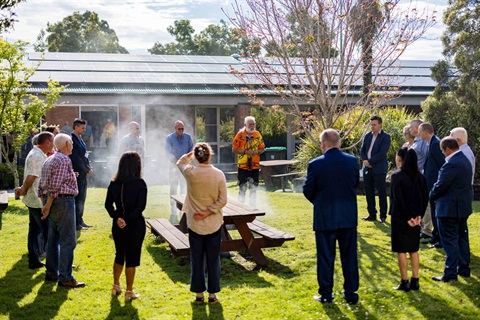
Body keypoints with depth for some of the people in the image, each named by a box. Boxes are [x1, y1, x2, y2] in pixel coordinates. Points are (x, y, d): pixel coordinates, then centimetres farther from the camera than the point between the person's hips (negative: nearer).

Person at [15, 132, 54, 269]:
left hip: (33, 200, 10)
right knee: (48, 231, -3)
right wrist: (23, 191, -8)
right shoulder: (37, 156, -20)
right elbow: (30, 178, -25)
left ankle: (33, 260, 22)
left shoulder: (38, 154, 13)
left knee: (34, 229, 14)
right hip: (38, 201, -10)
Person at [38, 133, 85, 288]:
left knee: (53, 239, 16)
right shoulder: (64, 160, -13)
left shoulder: (49, 160, 16)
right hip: (63, 201, -10)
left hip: (51, 202, 10)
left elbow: (41, 184, 16)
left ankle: (51, 273, 24)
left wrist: (45, 204, 15)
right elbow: (55, 186, -19)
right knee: (68, 241, -6)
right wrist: (48, 205, -14)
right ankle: (65, 278, -5)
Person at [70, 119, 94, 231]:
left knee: (82, 198, 13)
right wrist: (87, 169, -11)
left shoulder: (80, 139, 15)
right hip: (77, 173, -9)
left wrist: (88, 168, 4)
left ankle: (80, 220, 22)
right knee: (78, 198, -5)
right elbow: (76, 158, -18)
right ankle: (76, 223, 0)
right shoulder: (72, 139, -14)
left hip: (83, 173, 9)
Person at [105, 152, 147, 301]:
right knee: (131, 258, 6)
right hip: (135, 225, -4)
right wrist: (128, 220, -16)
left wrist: (117, 218, -8)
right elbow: (141, 206, -19)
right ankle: (129, 292, 13)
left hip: (118, 224, 4)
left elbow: (108, 204, -1)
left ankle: (116, 286, 32)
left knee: (119, 255, 21)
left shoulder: (114, 183, 0)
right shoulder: (140, 184, -13)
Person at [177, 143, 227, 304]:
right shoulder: (218, 174, -11)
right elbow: (222, 200, -11)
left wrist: (192, 153, 15)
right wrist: (208, 212, -9)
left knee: (196, 260, 11)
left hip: (195, 224, 1)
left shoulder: (190, 173, -11)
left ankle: (199, 294, 19)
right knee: (213, 260, 11)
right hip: (214, 224, 0)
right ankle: (212, 294, 17)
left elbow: (180, 162, 13)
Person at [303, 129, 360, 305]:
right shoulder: (353, 161, -3)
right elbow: (355, 184, 8)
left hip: (325, 217, -3)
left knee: (325, 257, 9)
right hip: (349, 216, 3)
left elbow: (308, 191, -4)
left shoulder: (315, 164, -13)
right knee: (349, 256, 12)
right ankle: (350, 293, 19)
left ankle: (326, 293, 16)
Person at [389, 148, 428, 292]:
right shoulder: (419, 176, 5)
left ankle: (404, 282, 6)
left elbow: (398, 199, -18)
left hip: (400, 217, -6)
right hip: (415, 218, 6)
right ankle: (415, 281, 17)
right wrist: (419, 215, 2)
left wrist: (407, 217, -13)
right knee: (414, 250, 14)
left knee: (401, 250, 3)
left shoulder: (397, 176, -13)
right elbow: (425, 197, 4)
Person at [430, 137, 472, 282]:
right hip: (463, 206, 10)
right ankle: (464, 268, 27)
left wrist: (432, 195, -1)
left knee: (450, 241, -2)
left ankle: (450, 273, 3)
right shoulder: (465, 160, 7)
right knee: (462, 238, 17)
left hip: (450, 208, -10)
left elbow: (441, 185, -22)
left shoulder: (451, 164, -24)